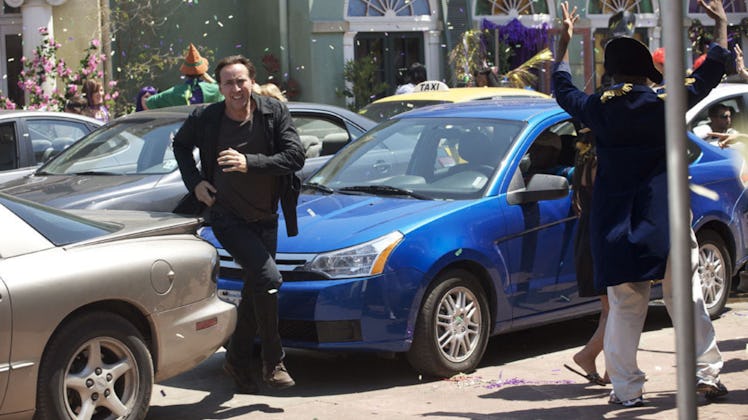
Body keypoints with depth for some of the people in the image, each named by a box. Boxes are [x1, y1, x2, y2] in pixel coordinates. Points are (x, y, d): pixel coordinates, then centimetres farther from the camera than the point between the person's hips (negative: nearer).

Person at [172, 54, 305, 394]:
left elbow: (296, 156, -17)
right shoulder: (205, 119, -11)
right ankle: (273, 363, -9)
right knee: (268, 277, -20)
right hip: (227, 217, -4)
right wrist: (194, 182, -4)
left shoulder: (275, 113, -9)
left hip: (265, 218, 4)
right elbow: (180, 145, 9)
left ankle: (239, 359, 34)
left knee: (255, 290, 14)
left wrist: (250, 162, -28)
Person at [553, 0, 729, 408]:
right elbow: (709, 76, 3)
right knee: (686, 298, 5)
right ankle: (705, 372, 5)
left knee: (624, 308, 5)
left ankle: (626, 387, 4)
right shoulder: (662, 104, -6)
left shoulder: (597, 109, 0)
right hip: (665, 221, -2)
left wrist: (564, 42, 31)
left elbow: (563, 90, 20)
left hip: (615, 228, 2)